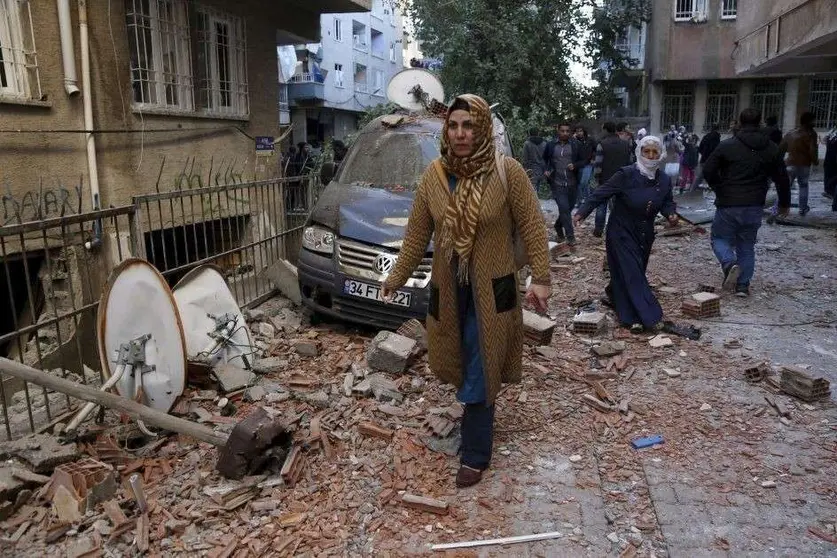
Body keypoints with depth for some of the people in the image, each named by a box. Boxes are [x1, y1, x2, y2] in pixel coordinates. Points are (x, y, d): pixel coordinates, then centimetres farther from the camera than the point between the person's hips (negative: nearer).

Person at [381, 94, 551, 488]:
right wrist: (397, 278, 10)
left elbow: (532, 227, -9)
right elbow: (417, 234, 6)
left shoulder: (508, 172, -12)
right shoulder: (433, 175, 0)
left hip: (491, 287, -4)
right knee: (461, 365, 17)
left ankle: (475, 454, 15)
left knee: (480, 371, 2)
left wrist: (541, 278, -15)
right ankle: (478, 418, 44)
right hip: (447, 287, 4)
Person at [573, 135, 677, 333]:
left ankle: (614, 294, 42)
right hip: (622, 232, -6)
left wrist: (670, 214, -10)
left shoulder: (664, 179, -2)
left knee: (636, 272, 14)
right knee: (631, 274, -7)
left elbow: (667, 202, 12)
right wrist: (582, 212, -21)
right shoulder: (626, 174, -18)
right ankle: (648, 317, -3)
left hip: (645, 235, 6)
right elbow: (601, 193, -15)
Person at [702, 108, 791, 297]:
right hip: (755, 207, 3)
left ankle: (730, 264, -16)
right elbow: (782, 179, 10)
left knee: (719, 238, 12)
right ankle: (743, 285, 11)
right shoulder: (772, 149, 6)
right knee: (747, 245, 15)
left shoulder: (727, 145, -5)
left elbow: (708, 171, -7)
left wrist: (720, 190, 10)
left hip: (728, 205, -3)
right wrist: (784, 203, 24)